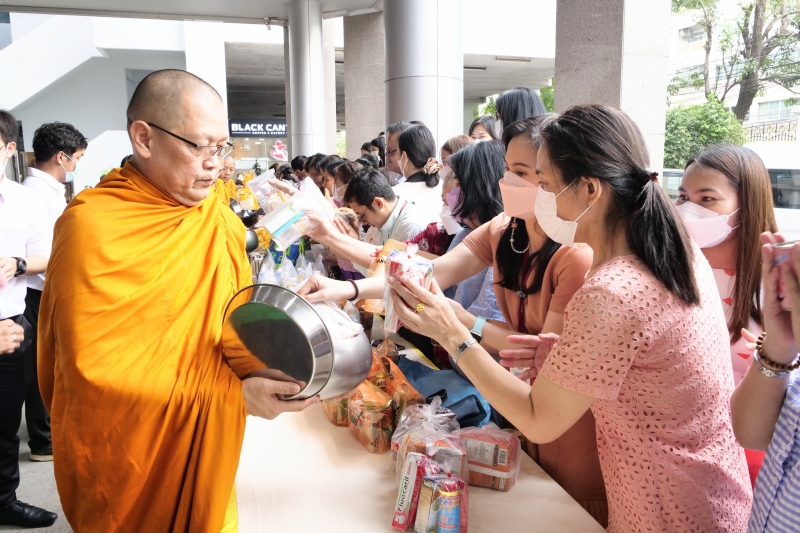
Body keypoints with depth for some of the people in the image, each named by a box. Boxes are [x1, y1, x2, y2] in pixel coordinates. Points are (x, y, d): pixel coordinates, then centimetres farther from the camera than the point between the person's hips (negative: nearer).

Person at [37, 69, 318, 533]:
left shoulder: (220, 219, 0)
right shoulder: (92, 228, -20)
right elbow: (98, 374, -22)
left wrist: (258, 372, -15)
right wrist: (233, 394, -25)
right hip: (129, 466, -6)